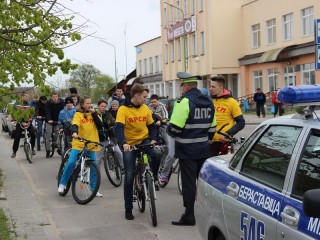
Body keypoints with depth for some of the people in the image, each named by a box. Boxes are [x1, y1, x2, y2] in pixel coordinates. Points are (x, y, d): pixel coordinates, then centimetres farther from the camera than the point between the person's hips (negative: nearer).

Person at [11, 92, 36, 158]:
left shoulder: (29, 105, 4)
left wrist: (29, 121, -16)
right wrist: (22, 122, -21)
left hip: (28, 122, 2)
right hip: (20, 122, -2)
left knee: (33, 134, -16)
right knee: (17, 137, -5)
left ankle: (32, 148, 3)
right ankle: (14, 152, 8)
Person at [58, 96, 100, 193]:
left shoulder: (93, 113, 10)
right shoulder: (78, 114, -2)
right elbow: (75, 125, -18)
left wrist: (94, 113, -10)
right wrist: (74, 132, -38)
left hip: (91, 145, 4)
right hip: (79, 144, -4)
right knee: (71, 162, -17)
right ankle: (62, 184, 3)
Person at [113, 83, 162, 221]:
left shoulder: (145, 108, 1)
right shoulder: (123, 109, -14)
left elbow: (151, 126, 9)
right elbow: (118, 128, -25)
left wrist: (153, 139, -9)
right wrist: (123, 143, -41)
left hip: (144, 141, 3)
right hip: (129, 145, -3)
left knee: (157, 154, -30)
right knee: (129, 177, -3)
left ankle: (152, 178, -1)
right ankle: (128, 209, 9)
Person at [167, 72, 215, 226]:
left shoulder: (185, 101, -16)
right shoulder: (208, 102, 9)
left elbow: (174, 128, -19)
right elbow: (211, 127, 13)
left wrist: (168, 130, 2)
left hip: (187, 150, -7)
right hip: (203, 149, 7)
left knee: (188, 182, -2)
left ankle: (189, 216, 3)